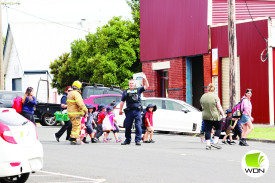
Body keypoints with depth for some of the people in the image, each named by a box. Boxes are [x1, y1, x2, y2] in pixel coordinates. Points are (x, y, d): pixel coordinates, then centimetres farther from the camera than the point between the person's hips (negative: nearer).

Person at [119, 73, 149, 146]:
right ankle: (127, 140, 14)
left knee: (138, 126, -6)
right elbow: (122, 101, 14)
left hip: (137, 110, -1)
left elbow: (146, 86, 7)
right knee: (127, 126, 3)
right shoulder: (126, 92, 15)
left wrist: (145, 79, -4)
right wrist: (120, 110, 8)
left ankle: (138, 140, -3)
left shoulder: (138, 90, 14)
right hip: (129, 110, 1)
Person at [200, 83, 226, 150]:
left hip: (205, 116, 4)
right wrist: (223, 114, -1)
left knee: (207, 130, 7)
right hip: (215, 116, -4)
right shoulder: (215, 96, -10)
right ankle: (215, 142, 3)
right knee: (218, 128, 11)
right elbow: (219, 107, -10)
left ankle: (208, 144, 5)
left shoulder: (203, 97, 4)